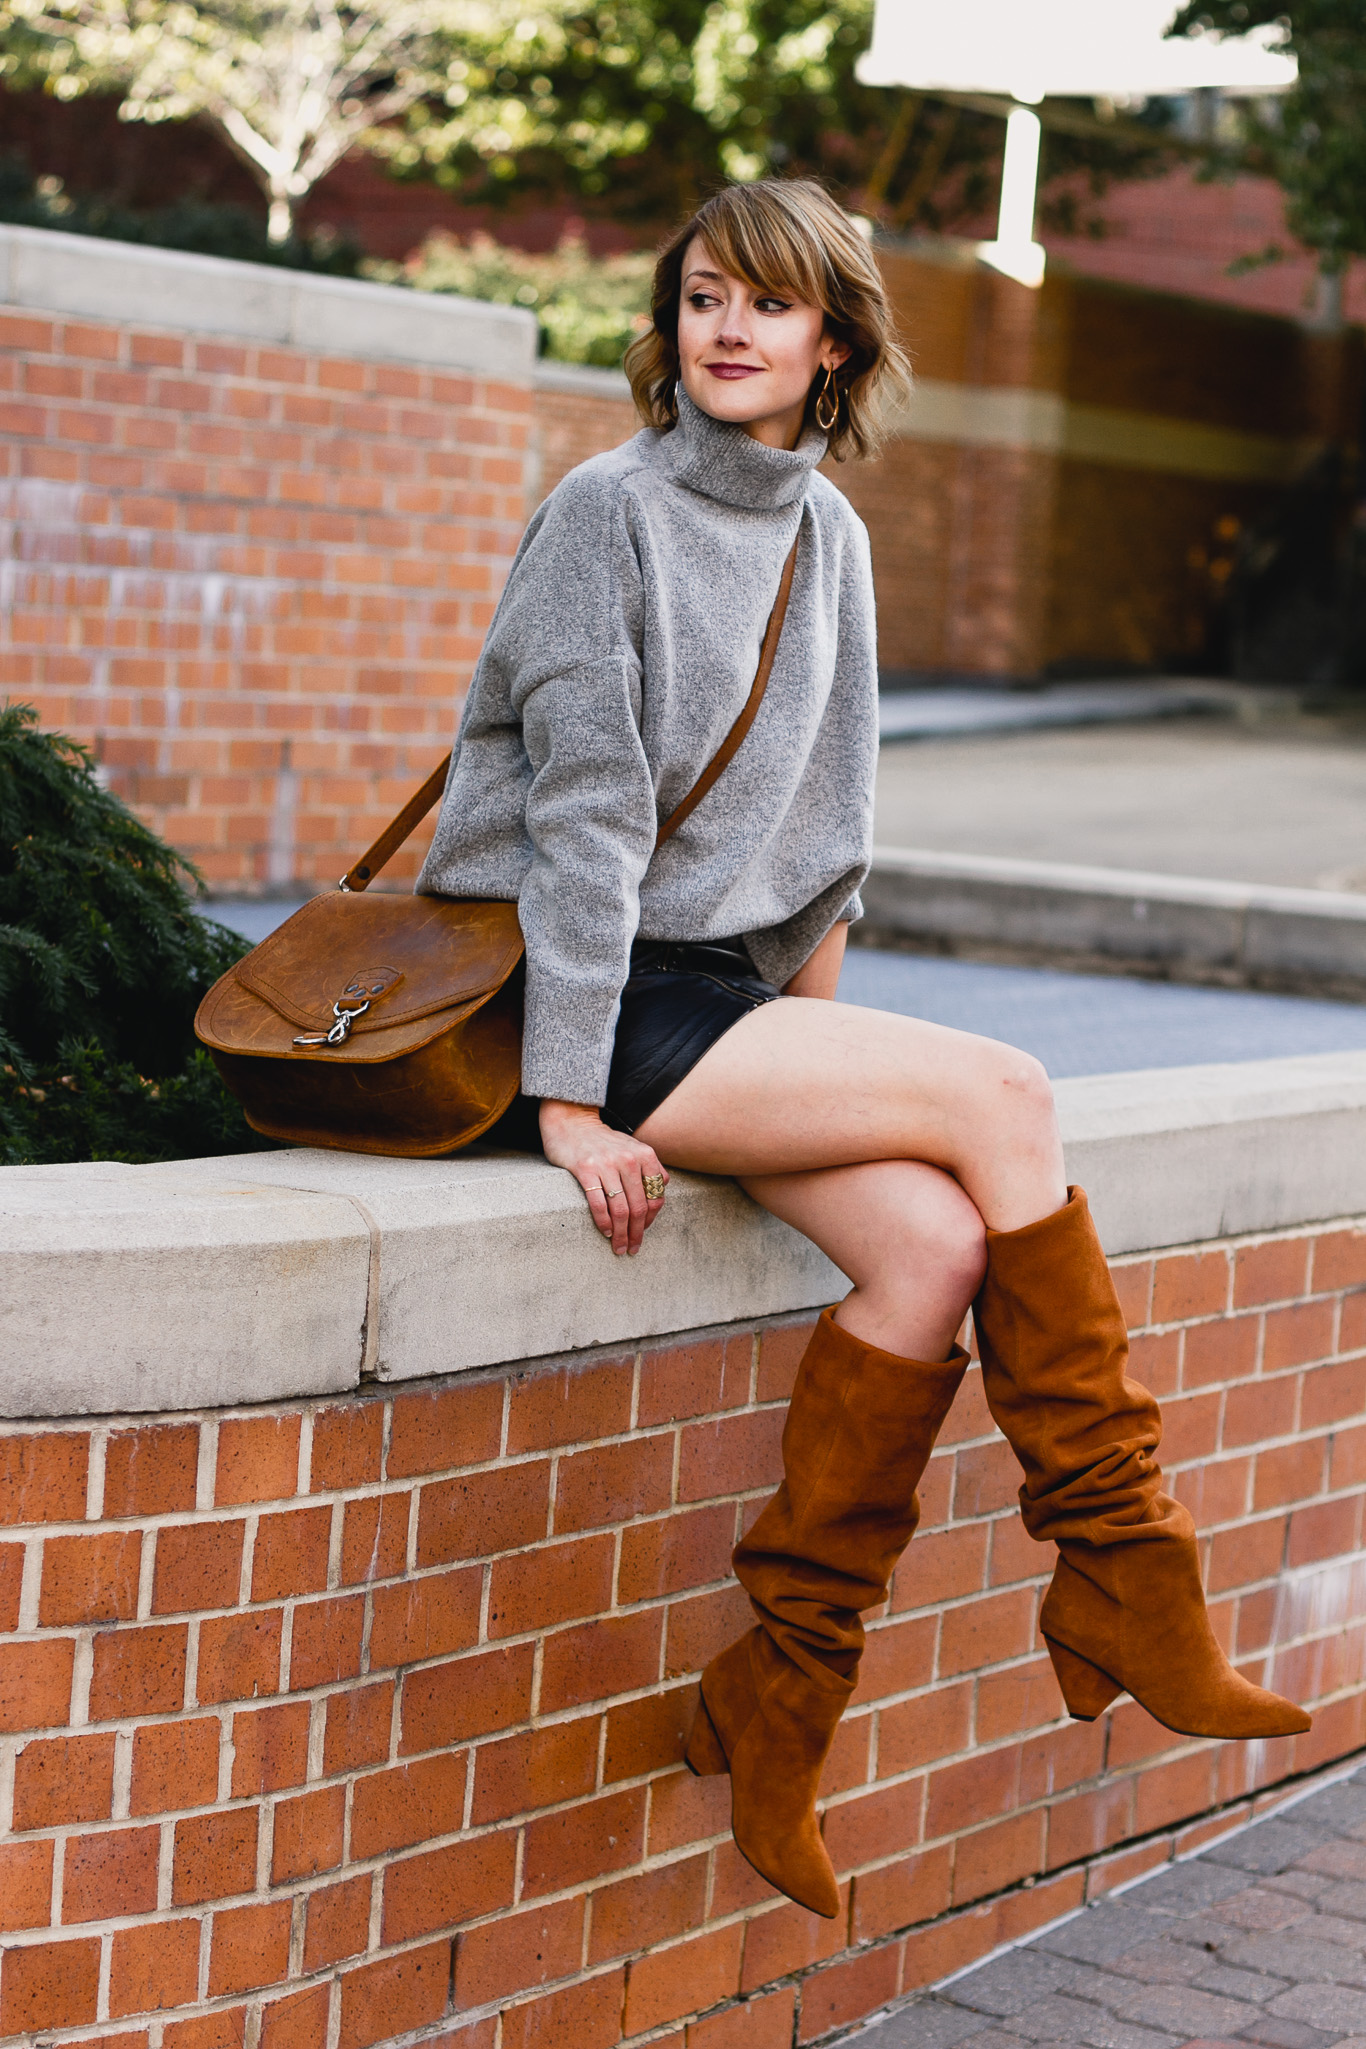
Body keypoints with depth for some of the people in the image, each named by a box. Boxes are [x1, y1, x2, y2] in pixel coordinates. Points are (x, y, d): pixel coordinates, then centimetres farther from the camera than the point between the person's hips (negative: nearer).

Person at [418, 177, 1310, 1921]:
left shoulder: (827, 533, 13)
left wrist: (811, 1040, 12)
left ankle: (776, 1705, -9)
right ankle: (1120, 1578, -12)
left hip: (715, 981, 7)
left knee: (934, 1245, -19)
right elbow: (584, 811, -15)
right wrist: (570, 1098, -19)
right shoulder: (608, 512, -8)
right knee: (1000, 1097, -20)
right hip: (575, 998, -6)